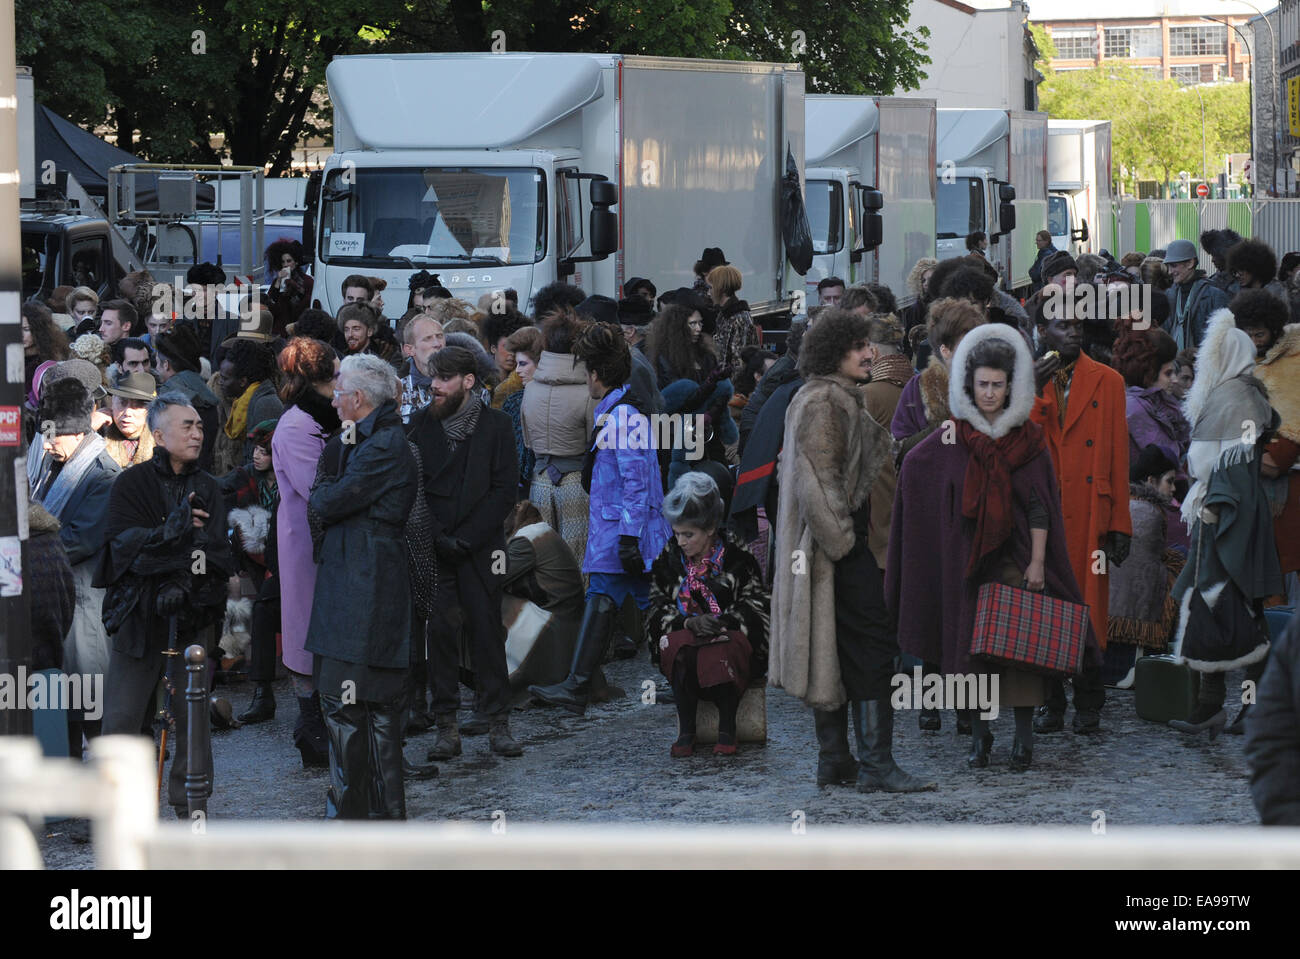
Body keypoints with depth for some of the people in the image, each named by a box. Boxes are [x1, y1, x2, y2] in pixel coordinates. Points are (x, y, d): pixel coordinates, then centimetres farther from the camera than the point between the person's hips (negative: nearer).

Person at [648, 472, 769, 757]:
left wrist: (720, 622, -18)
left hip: (731, 635, -2)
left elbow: (755, 605, 0)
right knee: (680, 648, -35)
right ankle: (686, 731, -28)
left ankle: (727, 730, -27)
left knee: (720, 651, -38)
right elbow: (657, 609, 7)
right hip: (683, 633, 2)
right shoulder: (668, 560, 9)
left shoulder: (736, 558, 1)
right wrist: (687, 623, -14)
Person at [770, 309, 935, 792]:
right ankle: (876, 765, -13)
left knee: (833, 651, 12)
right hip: (837, 539, -11)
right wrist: (844, 540, -19)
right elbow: (821, 477, -21)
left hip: (828, 541, 11)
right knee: (872, 646, -11)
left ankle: (833, 759, 16)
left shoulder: (837, 398, 18)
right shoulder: (824, 402, -15)